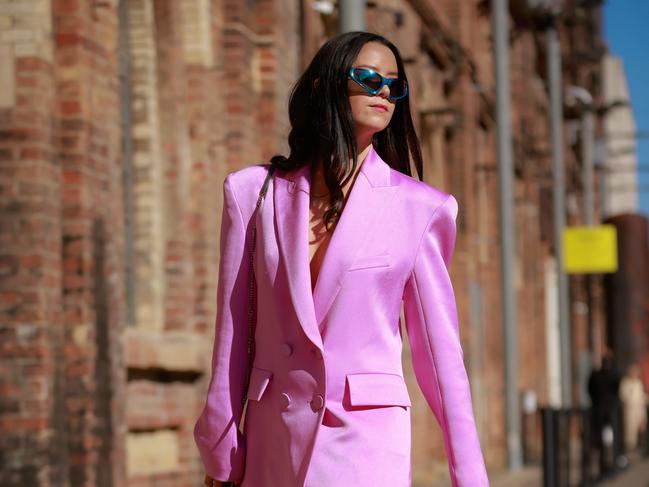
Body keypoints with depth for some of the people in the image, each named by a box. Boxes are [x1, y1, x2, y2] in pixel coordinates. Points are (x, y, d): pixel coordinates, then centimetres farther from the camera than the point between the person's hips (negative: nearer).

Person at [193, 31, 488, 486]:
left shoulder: (417, 208, 3)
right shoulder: (255, 192, 6)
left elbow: (440, 349, 5)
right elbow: (232, 333, 7)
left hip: (368, 435, -2)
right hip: (275, 430, 2)